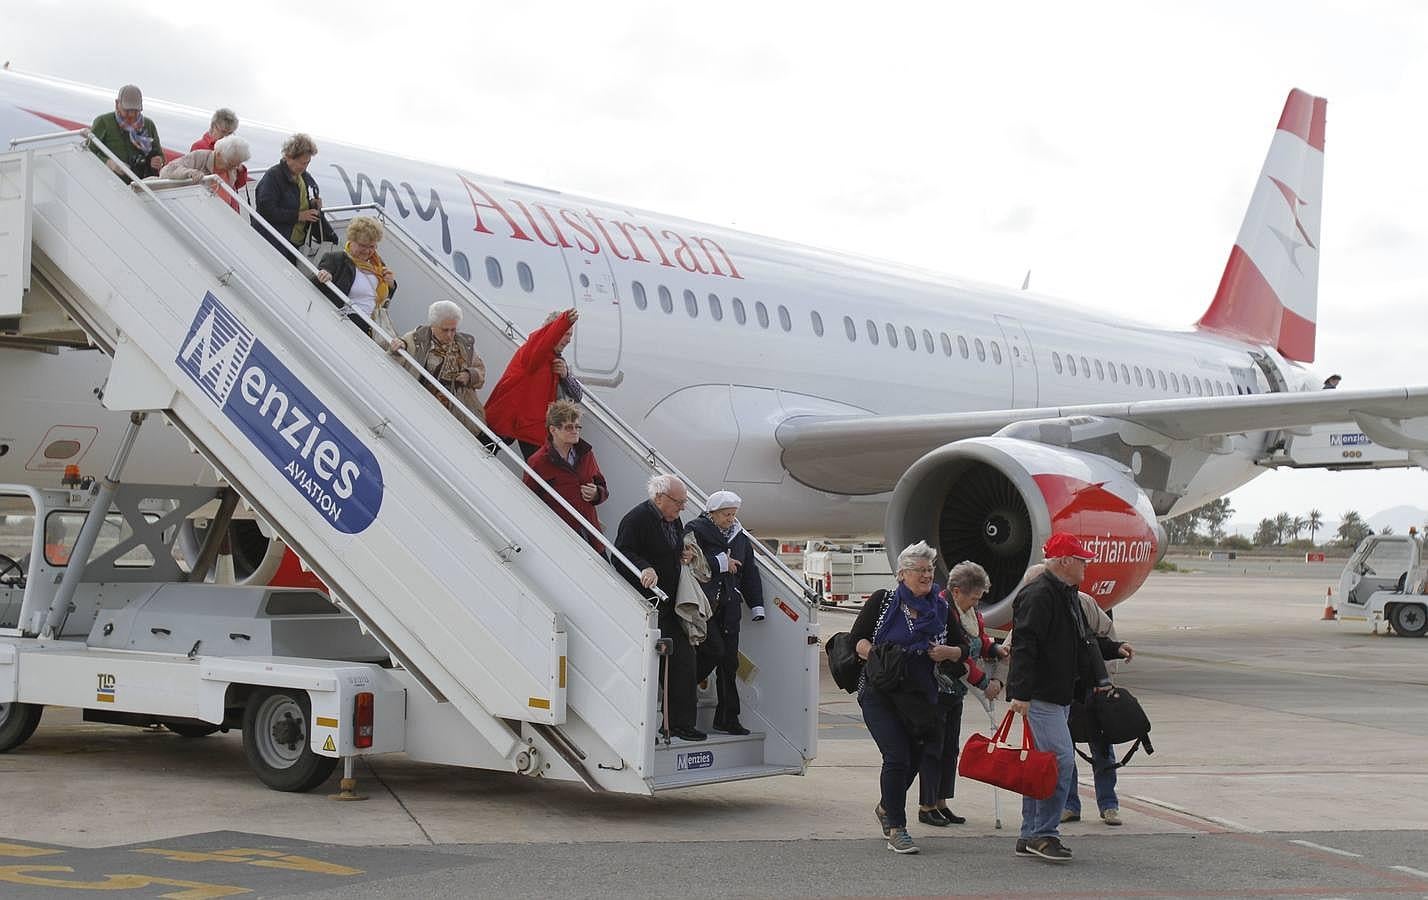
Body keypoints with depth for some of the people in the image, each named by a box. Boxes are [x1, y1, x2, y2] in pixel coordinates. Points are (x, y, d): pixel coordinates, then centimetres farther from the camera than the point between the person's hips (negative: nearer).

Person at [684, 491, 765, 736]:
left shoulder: (740, 537, 14)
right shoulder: (695, 531, -3)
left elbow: (749, 573, 17)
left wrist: (756, 608, 11)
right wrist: (721, 563, -10)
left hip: (729, 607, 5)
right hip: (703, 604, -5)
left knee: (729, 662, 4)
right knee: (715, 651, -15)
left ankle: (728, 718, 8)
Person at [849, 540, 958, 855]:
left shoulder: (941, 609, 8)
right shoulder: (882, 601, -1)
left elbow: (960, 650, 12)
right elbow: (856, 639, -1)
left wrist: (947, 652, -9)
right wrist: (876, 655, -19)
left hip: (920, 696, 4)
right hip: (879, 694, -4)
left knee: (914, 758, 11)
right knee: (897, 757, -14)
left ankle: (887, 808, 40)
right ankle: (896, 829, -4)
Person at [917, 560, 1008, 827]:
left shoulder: (970, 610, 7)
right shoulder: (942, 610, -22)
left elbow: (979, 640, 18)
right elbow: (956, 658, -23)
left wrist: (996, 650, -5)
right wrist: (985, 683, -19)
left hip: (953, 690, 9)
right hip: (934, 688, -9)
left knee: (951, 747, 11)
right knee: (933, 747, -4)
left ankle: (941, 802, 18)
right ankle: (926, 807, 3)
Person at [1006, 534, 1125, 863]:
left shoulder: (1066, 594, 19)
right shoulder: (1038, 595, -15)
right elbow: (1024, 645, -23)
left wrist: (1113, 649, 39)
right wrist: (1020, 693, -28)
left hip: (1060, 695, 11)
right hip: (1040, 696, -11)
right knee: (1061, 761, -14)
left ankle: (1030, 836, 17)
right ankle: (1044, 833, -8)